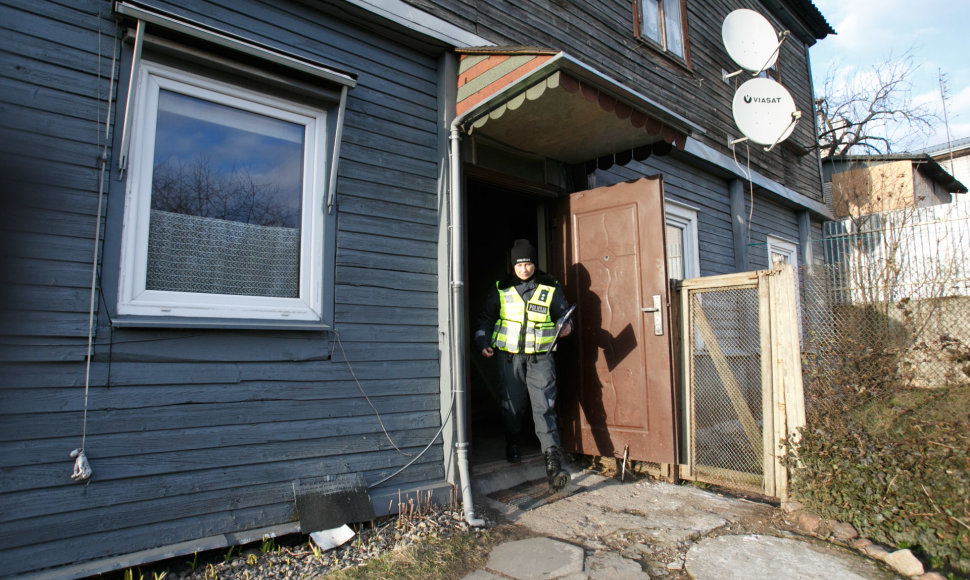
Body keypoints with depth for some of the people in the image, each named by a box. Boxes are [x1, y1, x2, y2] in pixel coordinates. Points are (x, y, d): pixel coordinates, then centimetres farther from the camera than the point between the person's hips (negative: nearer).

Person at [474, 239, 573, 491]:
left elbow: (564, 314, 14)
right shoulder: (501, 290, 6)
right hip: (509, 356, 1)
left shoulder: (550, 288, 4)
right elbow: (485, 318, 13)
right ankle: (512, 446, 34)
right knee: (512, 404, 9)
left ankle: (552, 460, -12)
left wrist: (566, 327, -8)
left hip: (540, 356, -1)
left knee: (544, 406, -11)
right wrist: (482, 342, 1)